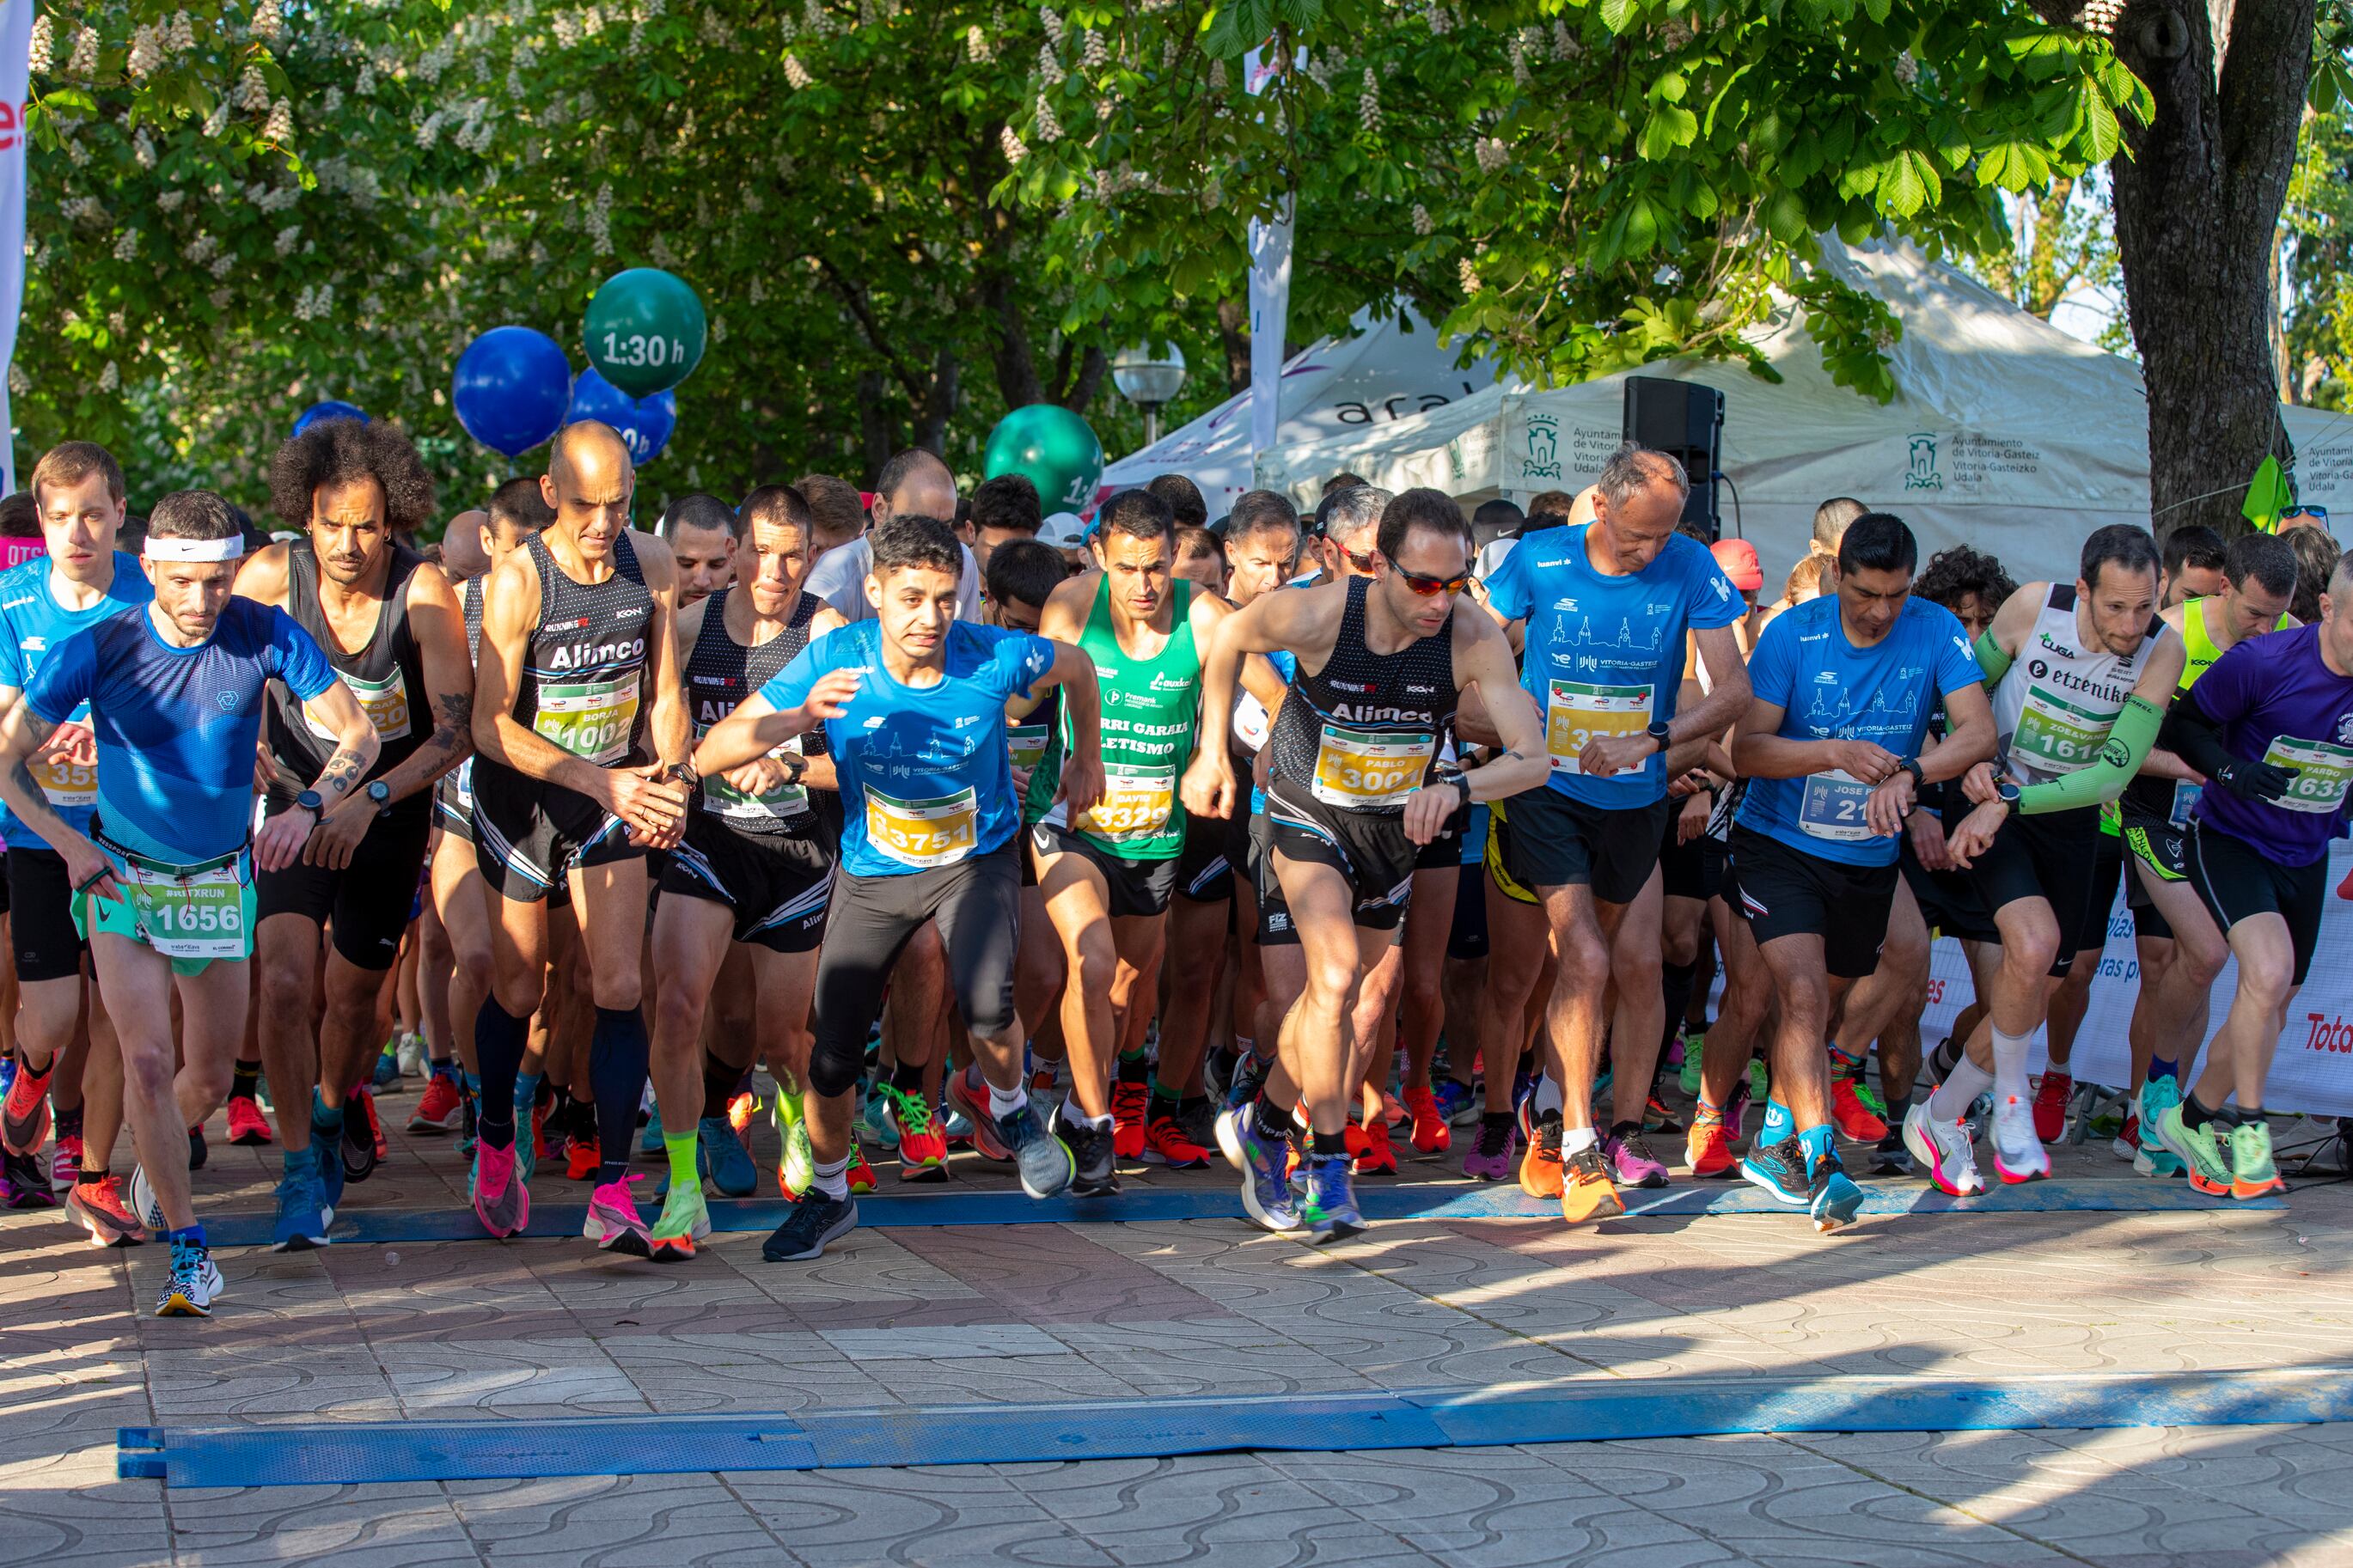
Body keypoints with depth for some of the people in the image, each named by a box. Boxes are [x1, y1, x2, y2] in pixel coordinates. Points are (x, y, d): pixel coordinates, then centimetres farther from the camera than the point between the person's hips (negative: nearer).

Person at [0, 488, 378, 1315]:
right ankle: (186, 1246, -7)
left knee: (209, 1081, 11)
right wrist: (66, 841, -25)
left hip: (221, 881, 2)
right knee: (148, 1060, -18)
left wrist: (308, 806, -26)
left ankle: (156, 1158, 45)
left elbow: (358, 733, -8)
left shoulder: (265, 635, -13)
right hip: (120, 876, -2)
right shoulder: (99, 649, -16)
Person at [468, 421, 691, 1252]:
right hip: (521, 794, -2)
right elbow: (491, 724, -19)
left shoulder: (652, 565, -4)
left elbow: (664, 693, 5)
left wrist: (669, 779, -13)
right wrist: (601, 782, -27)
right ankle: (496, 1147, 36)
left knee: (618, 987, -9)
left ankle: (613, 1192, -9)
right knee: (518, 989, 10)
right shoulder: (517, 580, -18)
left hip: (614, 794, 2)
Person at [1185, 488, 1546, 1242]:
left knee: (1337, 991, 15)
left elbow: (1532, 757, -29)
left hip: (1396, 829, 3)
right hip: (1308, 814, -3)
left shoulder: (1473, 637, -26)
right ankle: (1327, 1168, -14)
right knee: (1335, 970, -22)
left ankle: (1262, 1125, 38)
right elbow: (1229, 637, -6)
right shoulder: (1317, 614, -28)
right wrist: (1212, 751, -4)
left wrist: (1456, 787, -47)